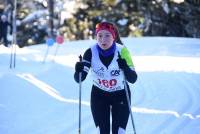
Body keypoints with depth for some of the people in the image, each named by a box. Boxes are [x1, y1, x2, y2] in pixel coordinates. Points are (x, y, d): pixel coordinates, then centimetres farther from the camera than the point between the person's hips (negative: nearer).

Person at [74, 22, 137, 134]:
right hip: (99, 95, 1)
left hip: (121, 95, -1)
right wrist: (79, 71, -38)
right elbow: (79, 79, -16)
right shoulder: (91, 53, -18)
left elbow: (133, 79, -21)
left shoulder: (122, 51, -21)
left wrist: (126, 68, -41)